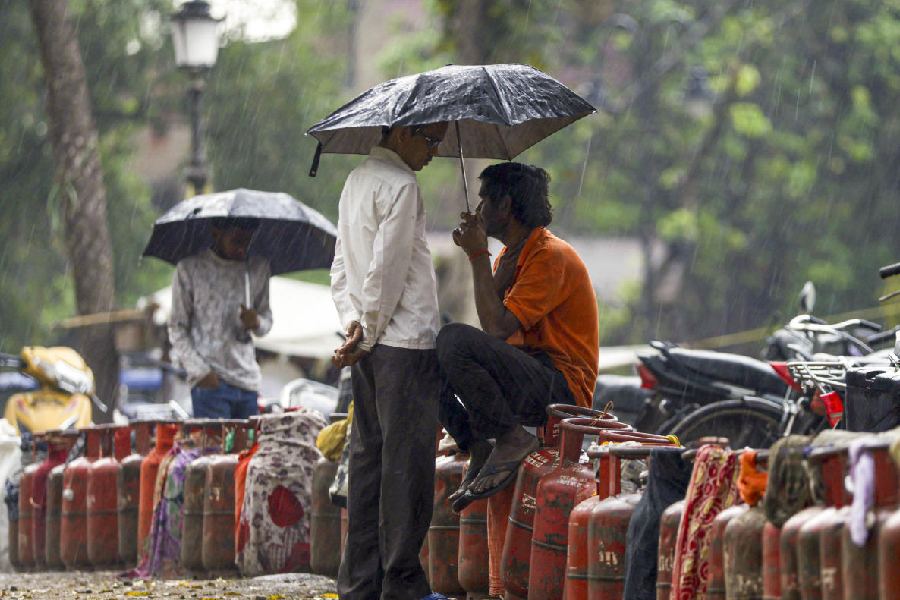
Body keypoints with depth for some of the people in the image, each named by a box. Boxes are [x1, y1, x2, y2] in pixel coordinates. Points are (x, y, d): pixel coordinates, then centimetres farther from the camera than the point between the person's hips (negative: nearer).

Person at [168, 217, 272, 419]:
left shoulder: (258, 268, 12)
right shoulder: (190, 269, 0)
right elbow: (177, 329, 2)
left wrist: (257, 323, -6)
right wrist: (200, 371, -10)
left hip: (248, 380, 4)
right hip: (211, 380, -4)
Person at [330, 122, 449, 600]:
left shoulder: (357, 180, 17)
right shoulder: (400, 185, -13)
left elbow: (341, 268, 16)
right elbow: (386, 269, -17)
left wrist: (353, 324, 5)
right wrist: (369, 335, -8)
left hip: (370, 349, 9)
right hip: (404, 345, -9)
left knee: (368, 458, 10)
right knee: (406, 463, -5)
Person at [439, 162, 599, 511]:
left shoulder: (551, 257, -13)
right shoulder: (511, 255, 18)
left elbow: (498, 327, -23)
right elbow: (493, 327, 8)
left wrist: (478, 257, -15)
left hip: (560, 388, -10)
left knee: (454, 341, -28)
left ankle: (512, 439, -19)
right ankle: (478, 450, -3)